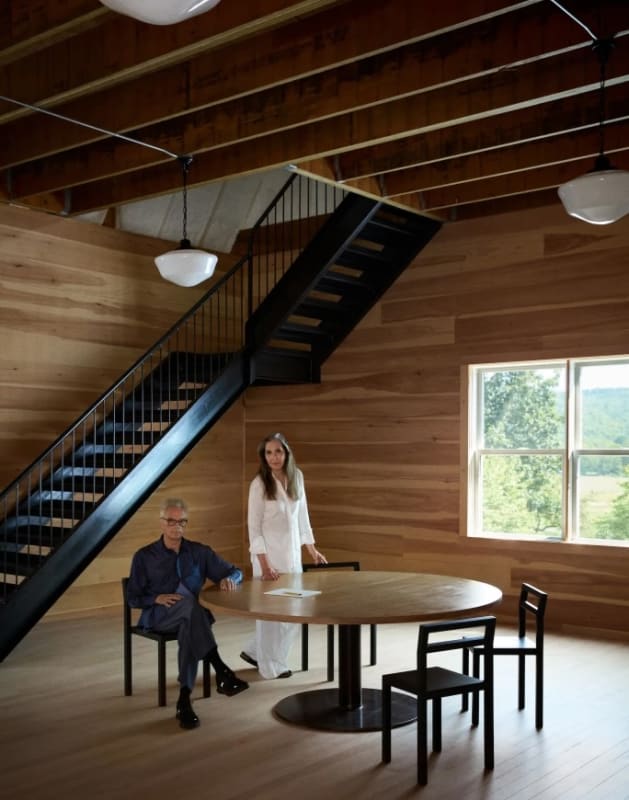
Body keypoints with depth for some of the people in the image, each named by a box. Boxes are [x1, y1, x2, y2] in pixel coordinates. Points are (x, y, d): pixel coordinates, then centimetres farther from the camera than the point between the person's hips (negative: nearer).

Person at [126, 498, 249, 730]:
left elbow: (235, 571, 15)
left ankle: (184, 700, -38)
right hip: (157, 615, -2)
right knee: (189, 600, -35)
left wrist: (228, 579, -10)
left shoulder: (199, 552, 12)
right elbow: (133, 598, 7)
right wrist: (158, 598, -13)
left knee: (190, 629, -37)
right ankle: (221, 671, -43)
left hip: (192, 616, 2)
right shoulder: (144, 556, 7)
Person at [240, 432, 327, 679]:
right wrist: (264, 563, -19)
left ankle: (255, 651, 27)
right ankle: (271, 665, 19)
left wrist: (311, 549, 12)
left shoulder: (296, 477, 3)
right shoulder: (259, 484, -12)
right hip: (269, 556, -6)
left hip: (292, 554, 6)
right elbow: (254, 527, -12)